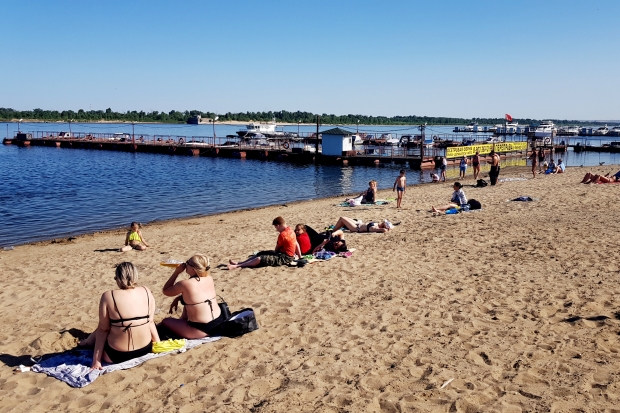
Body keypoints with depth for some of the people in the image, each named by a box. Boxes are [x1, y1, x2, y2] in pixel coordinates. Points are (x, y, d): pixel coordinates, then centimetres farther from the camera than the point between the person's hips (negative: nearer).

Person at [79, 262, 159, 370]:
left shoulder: (108, 296, -14)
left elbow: (103, 329, -10)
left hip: (117, 355, -4)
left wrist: (96, 360, -4)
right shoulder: (147, 292, -5)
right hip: (145, 349, 4)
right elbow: (150, 322, 3)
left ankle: (88, 342, 52)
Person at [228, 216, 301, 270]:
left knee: (259, 259, -21)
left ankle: (237, 266, -25)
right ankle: (239, 263, 6)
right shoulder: (290, 230, 8)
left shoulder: (282, 235, -21)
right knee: (261, 253, 9)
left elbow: (277, 249, -9)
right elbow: (297, 244, 14)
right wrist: (300, 256, 21)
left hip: (284, 258, -10)